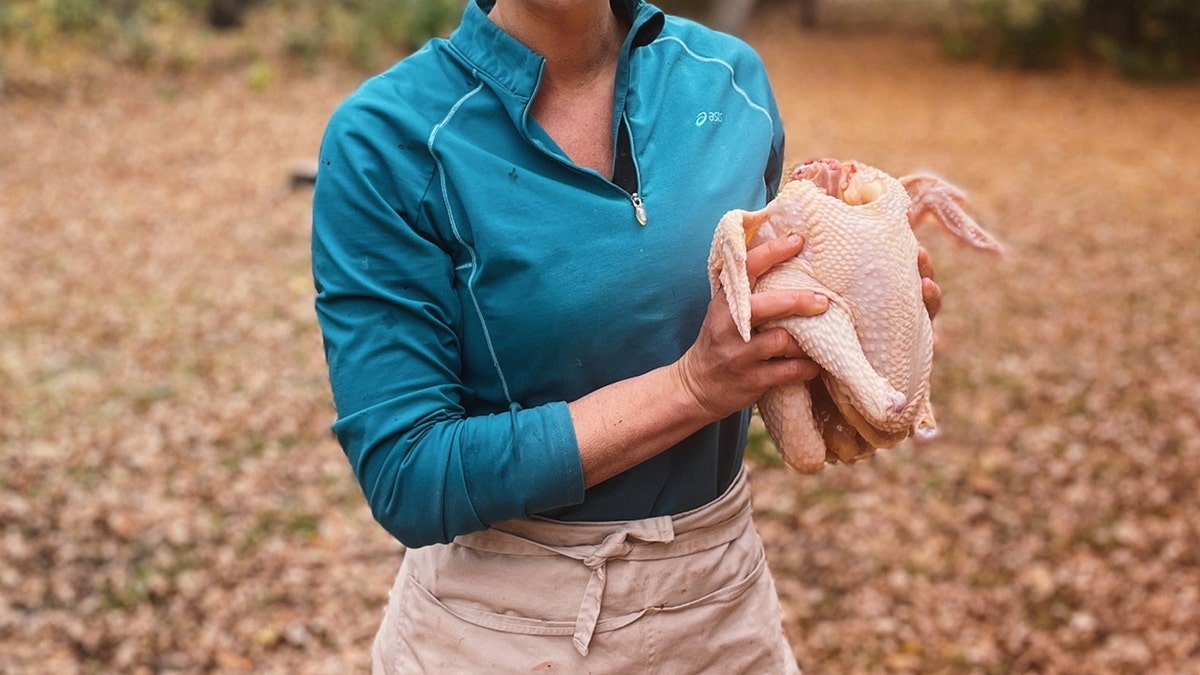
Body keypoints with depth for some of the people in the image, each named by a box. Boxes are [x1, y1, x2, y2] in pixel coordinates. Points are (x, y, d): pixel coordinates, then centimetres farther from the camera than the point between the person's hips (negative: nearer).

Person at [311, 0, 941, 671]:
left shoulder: (732, 75, -4)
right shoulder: (387, 138, -18)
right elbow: (405, 479, -21)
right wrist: (692, 385, -27)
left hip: (724, 591, 5)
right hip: (503, 617, -4)